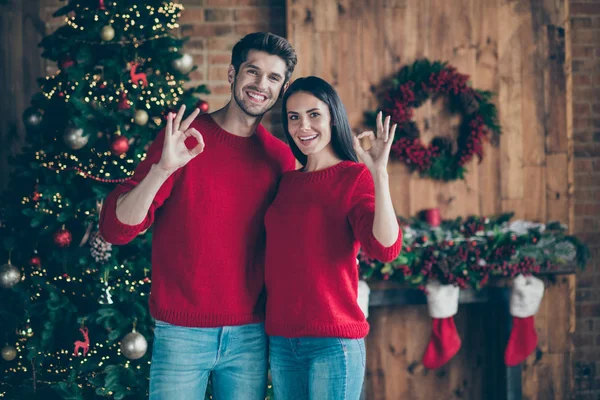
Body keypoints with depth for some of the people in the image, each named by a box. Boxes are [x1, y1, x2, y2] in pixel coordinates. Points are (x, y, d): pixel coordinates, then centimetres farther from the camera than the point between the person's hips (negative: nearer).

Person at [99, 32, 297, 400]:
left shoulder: (281, 158, 5)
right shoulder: (186, 138, -4)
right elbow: (116, 228, -12)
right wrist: (162, 169, -26)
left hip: (251, 337, 3)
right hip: (181, 334, -3)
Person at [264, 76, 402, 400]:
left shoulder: (354, 177, -4)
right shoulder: (286, 182, 12)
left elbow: (386, 249, -19)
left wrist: (379, 174, -27)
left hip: (334, 341, -5)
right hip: (280, 340, 5)